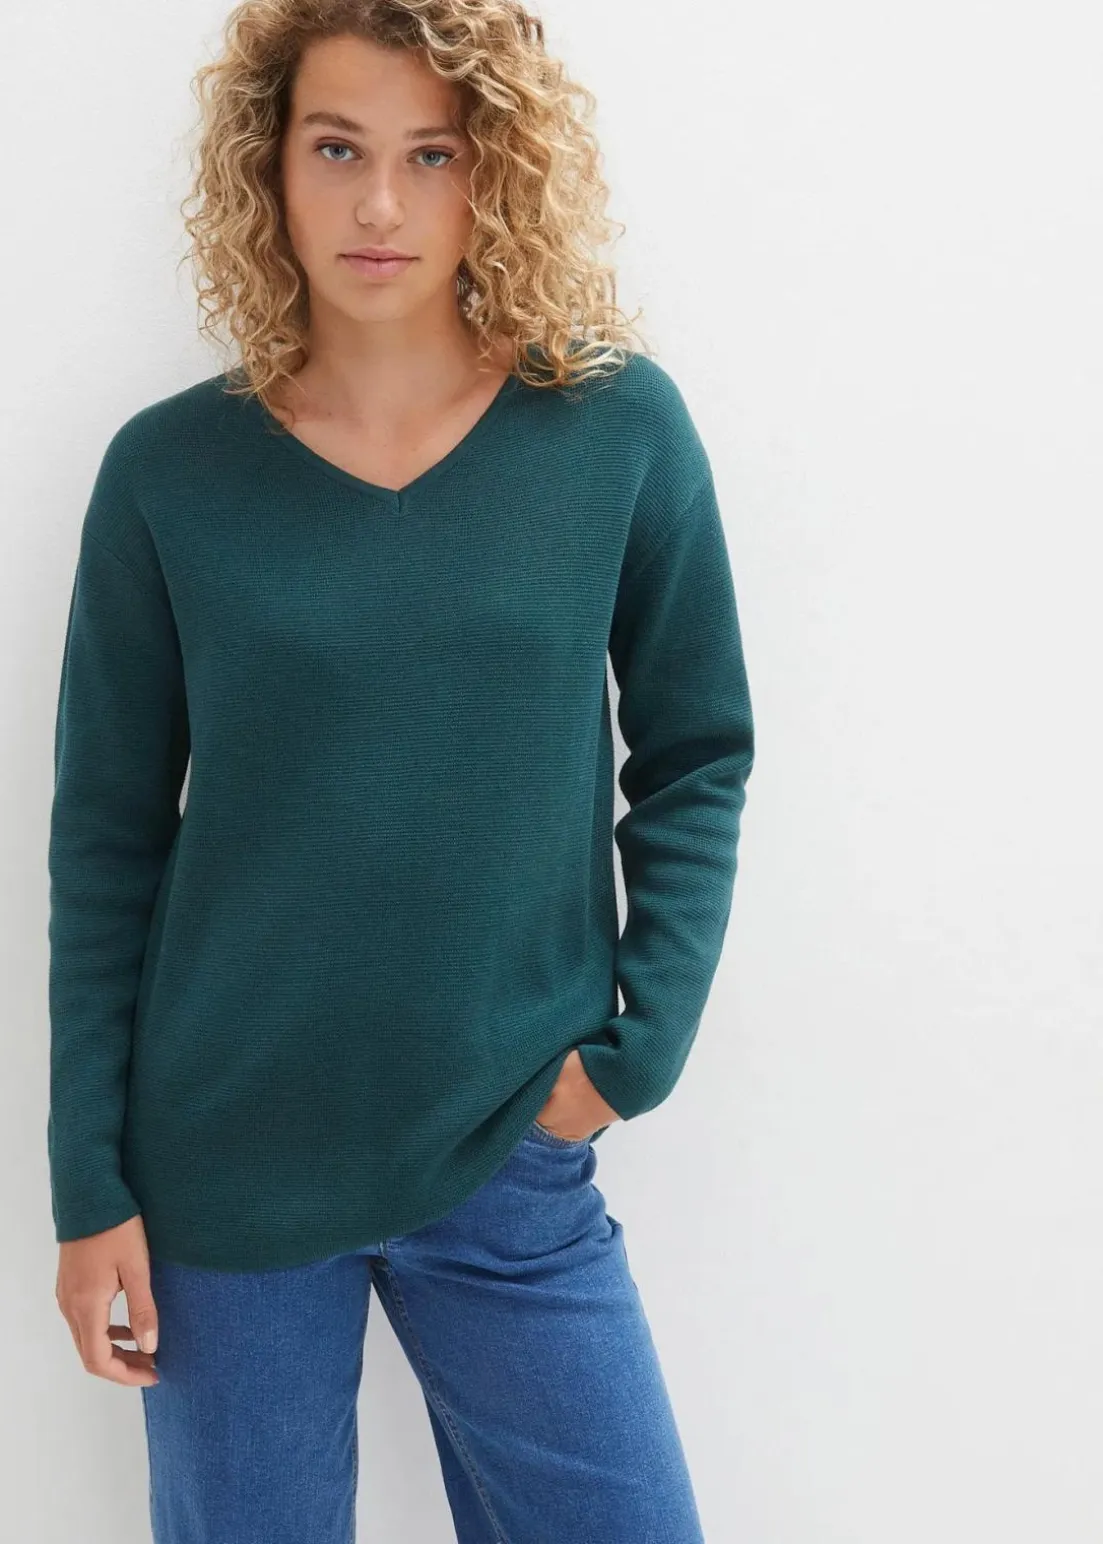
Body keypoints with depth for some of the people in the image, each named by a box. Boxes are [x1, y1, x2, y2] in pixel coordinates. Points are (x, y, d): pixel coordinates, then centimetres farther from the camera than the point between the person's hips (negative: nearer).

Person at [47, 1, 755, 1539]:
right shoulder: (168, 471, -4)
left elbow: (695, 758, 4)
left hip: (512, 1161, 1)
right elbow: (107, 842, 0)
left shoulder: (621, 428, -4)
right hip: (222, 1167, 0)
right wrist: (91, 1187, 0)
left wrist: (642, 1044, -5)